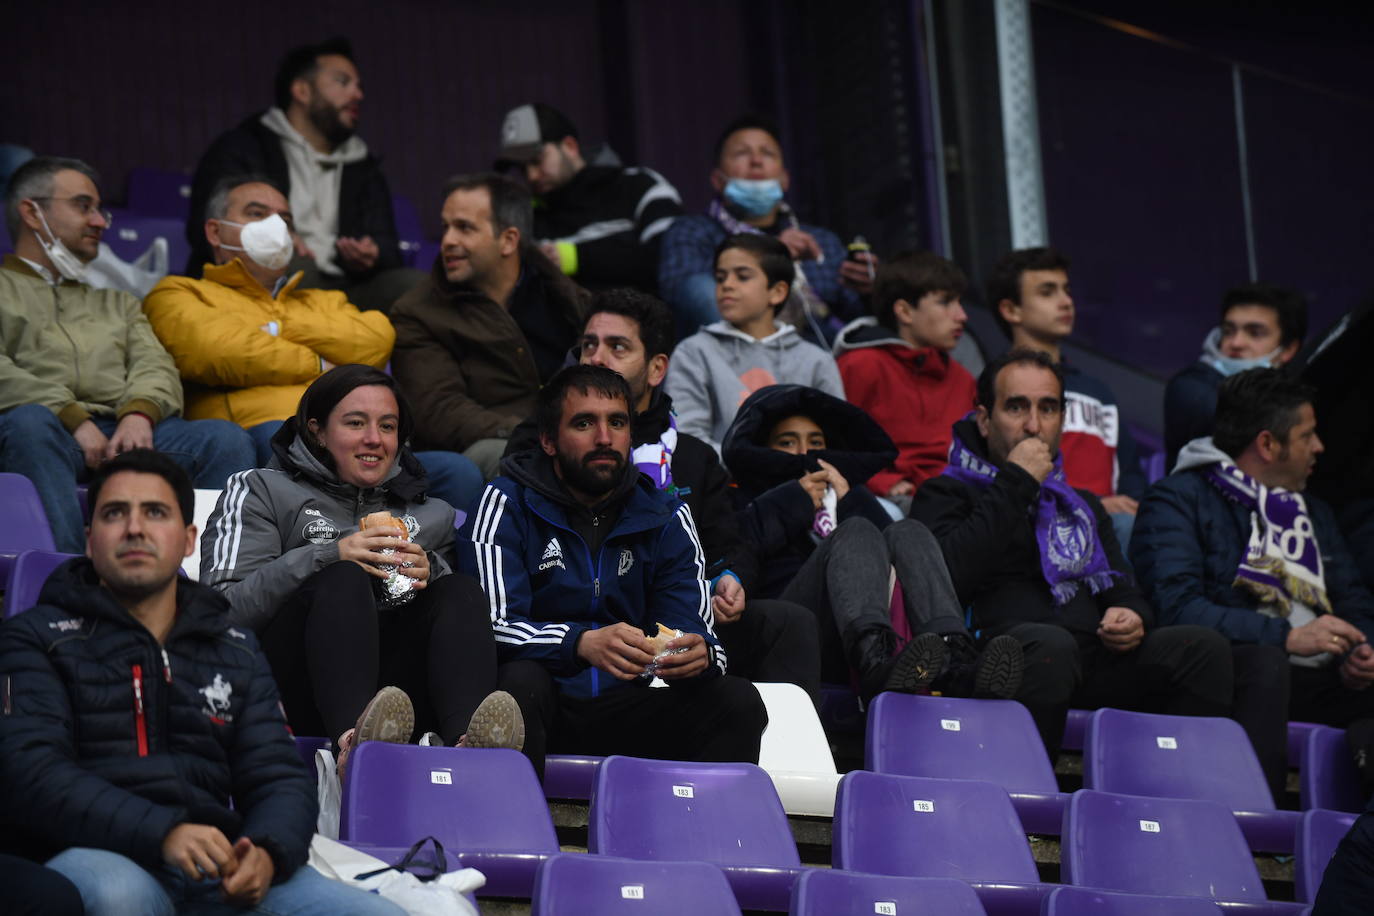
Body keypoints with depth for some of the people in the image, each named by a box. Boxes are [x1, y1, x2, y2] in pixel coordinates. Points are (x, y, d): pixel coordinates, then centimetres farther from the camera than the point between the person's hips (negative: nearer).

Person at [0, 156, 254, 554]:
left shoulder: (116, 302, 36)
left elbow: (157, 367, 18)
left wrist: (140, 412, -7)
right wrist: (73, 419, -14)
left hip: (128, 431, 4)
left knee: (227, 439, -24)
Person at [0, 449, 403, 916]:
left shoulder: (237, 653, 24)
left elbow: (279, 778, 16)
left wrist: (267, 853, -10)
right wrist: (163, 834, -21)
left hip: (219, 871, 3)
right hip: (97, 859, -3)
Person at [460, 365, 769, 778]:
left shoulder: (665, 518, 10)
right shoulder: (506, 505, -1)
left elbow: (695, 630, 3)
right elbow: (493, 625, -14)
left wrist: (700, 654, -24)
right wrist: (582, 644, -33)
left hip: (624, 707, 4)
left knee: (739, 701, -19)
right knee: (520, 680, -36)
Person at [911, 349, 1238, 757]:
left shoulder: (1082, 505, 33)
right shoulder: (946, 494, 13)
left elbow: (1123, 591, 32)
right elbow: (949, 577, -8)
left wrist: (1133, 619, 5)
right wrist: (1015, 485, -2)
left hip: (1095, 664, 6)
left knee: (1204, 648, -19)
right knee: (1050, 645, -40)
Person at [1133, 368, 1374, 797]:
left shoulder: (1315, 513, 29)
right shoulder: (1179, 500, 4)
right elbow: (1176, 608, -10)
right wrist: (1287, 637, -17)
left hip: (1315, 682, 6)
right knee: (1263, 660, -39)